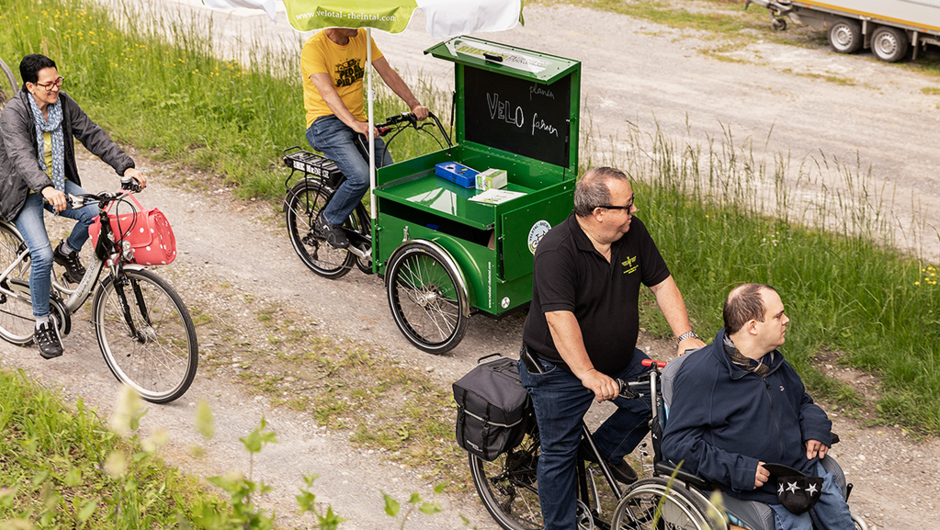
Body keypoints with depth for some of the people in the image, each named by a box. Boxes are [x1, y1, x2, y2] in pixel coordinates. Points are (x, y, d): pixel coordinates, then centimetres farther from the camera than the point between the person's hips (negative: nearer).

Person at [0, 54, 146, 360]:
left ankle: (68, 252, 9)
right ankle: (43, 325, -3)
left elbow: (93, 136, -6)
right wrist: (46, 189, -54)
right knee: (42, 255, -21)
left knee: (98, 214, -23)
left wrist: (125, 166, -21)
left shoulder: (63, 104, -4)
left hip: (58, 184, 5)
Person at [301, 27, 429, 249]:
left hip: (359, 121, 6)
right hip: (326, 123, -6)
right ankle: (328, 221, -2)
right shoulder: (314, 48, -16)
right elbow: (328, 93, -28)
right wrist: (355, 125, -43)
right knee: (361, 177, -26)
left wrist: (414, 105, -11)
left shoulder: (362, 37, 4)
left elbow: (388, 74, 3)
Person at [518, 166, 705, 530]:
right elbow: (559, 318, -35)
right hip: (560, 369, -6)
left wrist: (686, 336, -13)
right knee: (560, 452, 2)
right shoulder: (556, 251, -27)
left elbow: (662, 283, 0)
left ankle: (607, 449, 19)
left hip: (618, 360, 6)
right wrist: (588, 374, -42)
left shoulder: (633, 233, -6)